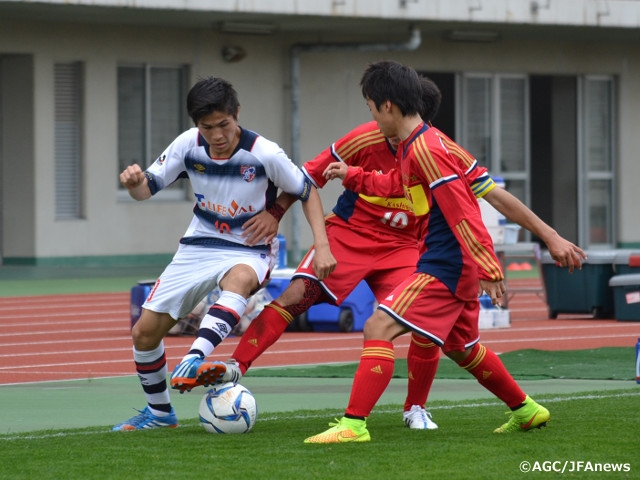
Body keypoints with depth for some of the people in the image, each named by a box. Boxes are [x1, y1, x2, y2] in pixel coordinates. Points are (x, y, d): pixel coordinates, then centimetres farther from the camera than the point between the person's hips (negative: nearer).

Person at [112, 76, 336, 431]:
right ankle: (159, 412, 25)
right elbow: (147, 188, -4)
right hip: (198, 247, 4)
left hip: (249, 251, -4)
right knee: (144, 332, 2)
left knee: (239, 279, -43)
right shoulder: (188, 145, -10)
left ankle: (193, 360, -57)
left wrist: (322, 246, -16)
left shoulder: (264, 154, -19)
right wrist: (134, 182, -29)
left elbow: (307, 192, -6)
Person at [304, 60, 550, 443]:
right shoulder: (411, 148, 13)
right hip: (454, 267, 11)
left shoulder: (426, 151, -17)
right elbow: (394, 185, 35)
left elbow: (463, 214, -22)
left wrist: (487, 269, -25)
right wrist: (351, 176, 37)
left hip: (446, 266, -11)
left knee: (379, 328, -17)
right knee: (462, 348, 25)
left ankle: (354, 424, -23)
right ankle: (526, 410, 38)